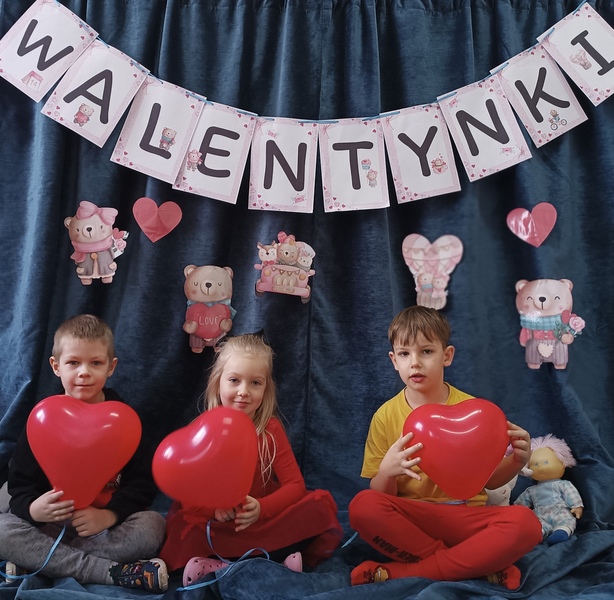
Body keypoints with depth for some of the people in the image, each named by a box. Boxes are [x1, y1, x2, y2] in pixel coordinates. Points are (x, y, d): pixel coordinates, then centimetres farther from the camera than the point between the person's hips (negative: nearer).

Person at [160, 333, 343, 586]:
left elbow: (295, 484, -6)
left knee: (322, 503, -22)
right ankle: (278, 557, -28)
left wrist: (262, 508, -25)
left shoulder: (270, 429, 0)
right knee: (181, 526, -33)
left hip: (266, 518, 1)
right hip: (218, 525, -1)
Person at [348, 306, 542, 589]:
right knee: (362, 505, -30)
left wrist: (516, 462, -11)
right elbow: (380, 495, 1)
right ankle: (478, 565, -19)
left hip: (465, 515, 1)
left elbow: (489, 480, 10)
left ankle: (401, 572, -22)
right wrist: (387, 471, -21)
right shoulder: (386, 416, 0)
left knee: (525, 523, -28)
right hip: (409, 519, 0)